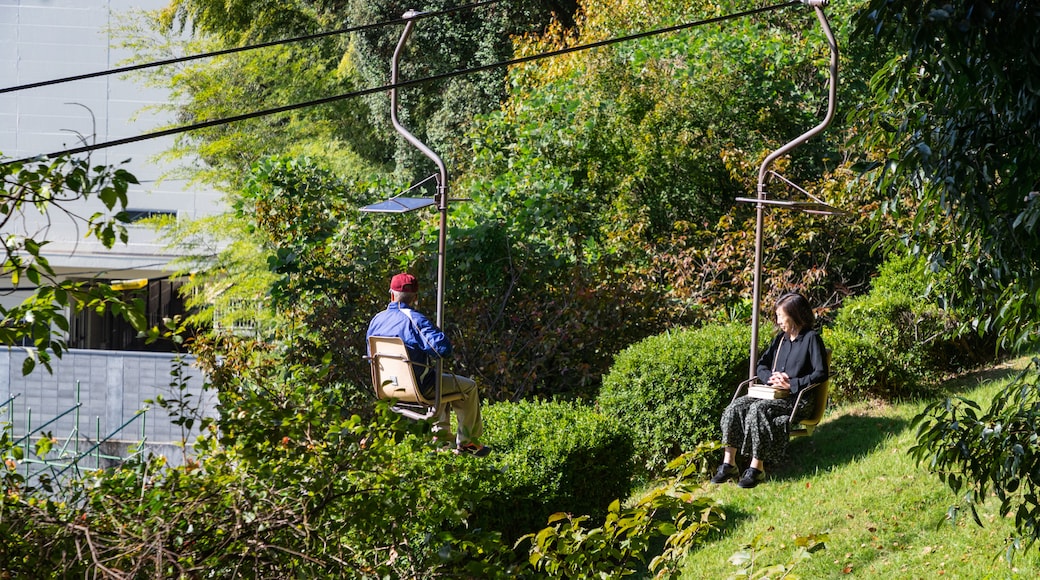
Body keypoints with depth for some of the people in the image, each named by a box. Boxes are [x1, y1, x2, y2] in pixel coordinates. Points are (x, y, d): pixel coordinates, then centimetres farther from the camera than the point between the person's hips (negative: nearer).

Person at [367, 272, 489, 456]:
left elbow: (372, 354, 13)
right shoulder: (414, 320, -24)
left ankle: (442, 434, 38)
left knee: (442, 381, 36)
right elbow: (443, 348, -31)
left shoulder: (376, 320, -1)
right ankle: (466, 441, 20)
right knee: (468, 387, 13)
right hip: (419, 388, -8)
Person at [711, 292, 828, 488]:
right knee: (735, 407, -17)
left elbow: (821, 374, -12)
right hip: (774, 394, 7)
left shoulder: (811, 338, -4)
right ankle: (729, 464, -19)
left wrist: (791, 384, -17)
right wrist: (771, 378, -4)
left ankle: (757, 467, -31)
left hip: (798, 400, -7)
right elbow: (761, 366, 19)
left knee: (758, 409, -33)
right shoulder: (781, 338, 19)